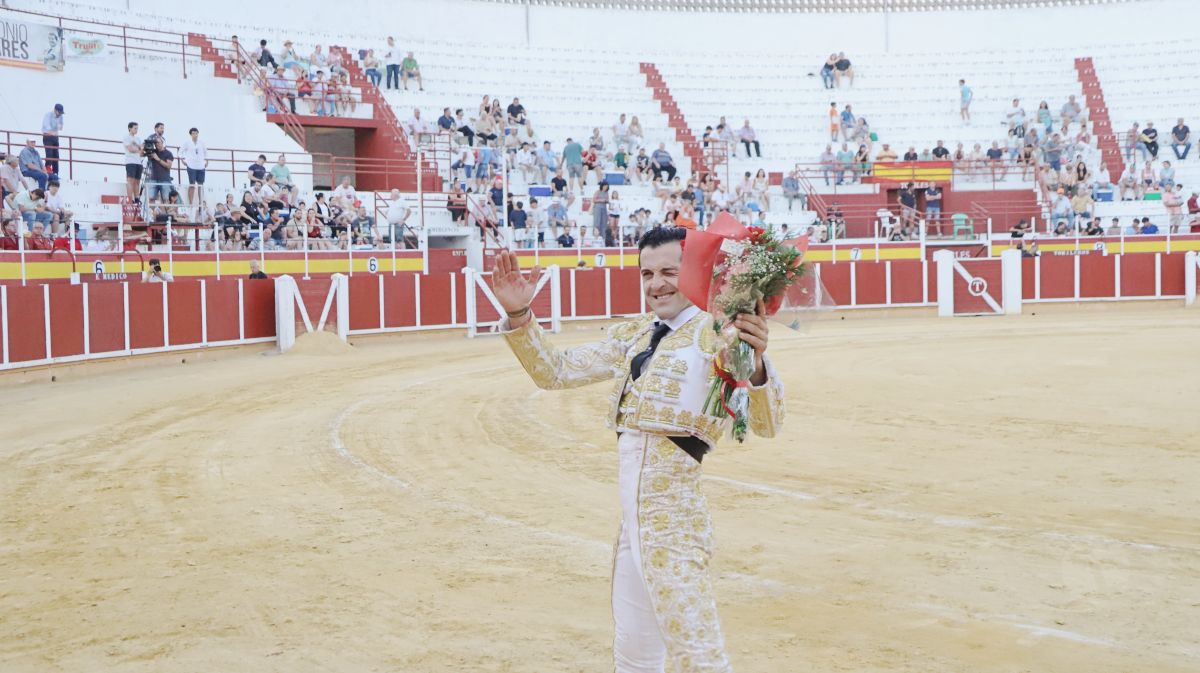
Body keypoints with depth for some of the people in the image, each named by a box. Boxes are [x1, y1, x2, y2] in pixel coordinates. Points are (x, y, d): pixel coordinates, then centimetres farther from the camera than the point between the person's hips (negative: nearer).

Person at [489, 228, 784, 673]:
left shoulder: (715, 335, -8)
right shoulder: (633, 336, 14)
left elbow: (765, 424, -20)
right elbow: (554, 371, 18)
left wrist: (756, 365, -41)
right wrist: (518, 315, 4)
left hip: (672, 515, -8)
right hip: (632, 517, 8)